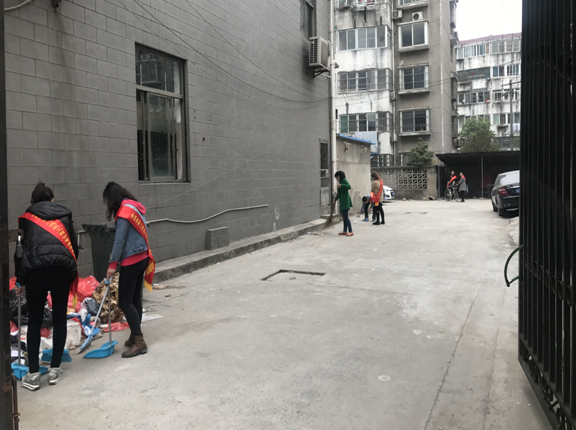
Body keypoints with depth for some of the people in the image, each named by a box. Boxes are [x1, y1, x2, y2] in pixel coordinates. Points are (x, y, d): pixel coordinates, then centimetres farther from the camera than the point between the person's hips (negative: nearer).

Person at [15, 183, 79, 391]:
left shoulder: (26, 218, 16)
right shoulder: (64, 215, 19)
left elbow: (20, 249, 16)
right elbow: (74, 246, 17)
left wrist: (20, 276, 25)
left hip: (35, 271, -1)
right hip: (62, 269, 1)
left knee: (34, 321, 11)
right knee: (59, 319, 12)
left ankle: (33, 374, 12)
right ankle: (55, 369, 18)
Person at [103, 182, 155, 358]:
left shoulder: (124, 211, -14)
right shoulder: (135, 207, 13)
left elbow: (120, 240, -17)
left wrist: (112, 264, -11)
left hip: (131, 262, -9)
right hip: (142, 258, 9)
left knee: (125, 301, -5)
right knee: (135, 299, 14)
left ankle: (139, 341, -5)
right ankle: (135, 336, 22)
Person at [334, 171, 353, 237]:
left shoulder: (344, 180, -9)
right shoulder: (341, 182, 19)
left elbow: (349, 186, -27)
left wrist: (341, 185, -40)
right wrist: (336, 199, 29)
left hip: (345, 201, -10)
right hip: (342, 202, 10)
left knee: (345, 217, -12)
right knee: (344, 217, 12)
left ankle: (350, 231, -11)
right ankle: (345, 231, 17)